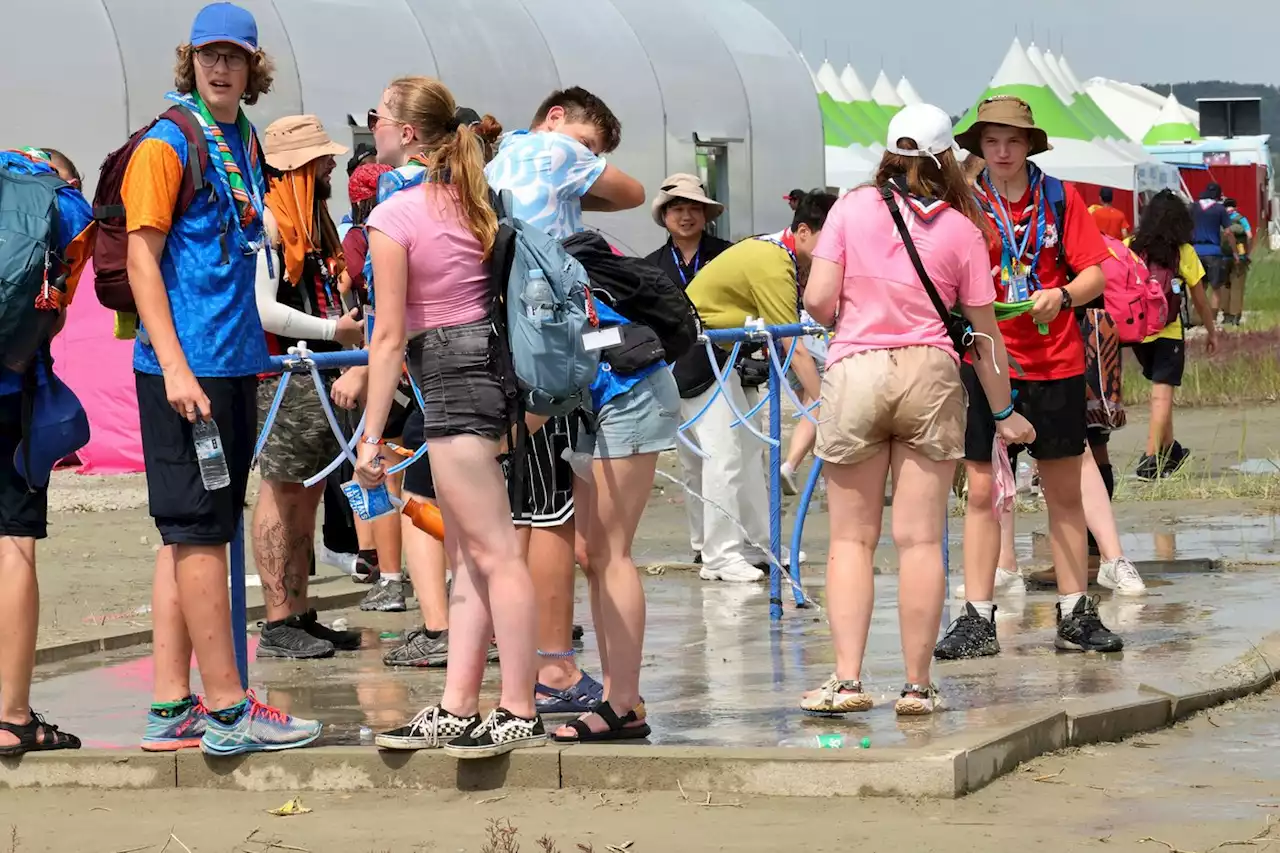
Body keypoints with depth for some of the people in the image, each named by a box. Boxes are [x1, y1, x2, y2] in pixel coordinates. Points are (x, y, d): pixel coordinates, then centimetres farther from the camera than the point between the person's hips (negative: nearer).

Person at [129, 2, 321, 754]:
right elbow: (141, 261, -12)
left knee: (192, 536, 10)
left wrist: (256, 343, 18)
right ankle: (228, 710, -3)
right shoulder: (168, 143, -8)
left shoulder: (247, 142, 14)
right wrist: (174, 368, -19)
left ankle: (173, 710, 14)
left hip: (235, 362, 8)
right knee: (199, 532, -5)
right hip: (186, 365, -8)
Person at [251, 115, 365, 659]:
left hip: (319, 372, 10)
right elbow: (262, 309, -20)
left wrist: (351, 325, 11)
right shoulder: (266, 221, -13)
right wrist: (333, 330, -14)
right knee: (281, 490, -7)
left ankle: (300, 615, 15)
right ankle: (278, 624, -6)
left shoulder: (313, 219, 18)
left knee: (308, 492, 10)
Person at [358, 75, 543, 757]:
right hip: (493, 358, 9)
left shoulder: (392, 216, -10)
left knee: (493, 552, -8)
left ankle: (520, 714, -7)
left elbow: (390, 336, -12)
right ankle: (457, 711, 13)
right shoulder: (471, 200, 13)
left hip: (451, 372, -9)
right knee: (466, 556, 11)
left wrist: (371, 435, -9)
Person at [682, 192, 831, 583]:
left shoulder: (785, 255, 2)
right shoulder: (773, 265, -28)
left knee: (750, 448, 9)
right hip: (696, 353, -10)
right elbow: (794, 349, -30)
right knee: (725, 451, -12)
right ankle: (719, 558, -8)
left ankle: (758, 546, 13)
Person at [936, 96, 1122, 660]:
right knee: (981, 491, -2)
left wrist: (1062, 296, -19)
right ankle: (977, 619, 1)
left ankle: (1075, 615, 14)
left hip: (1056, 364, 1)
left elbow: (1095, 276, 0)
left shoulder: (1059, 199, 2)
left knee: (1064, 492, 7)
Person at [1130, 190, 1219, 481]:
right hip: (1168, 333, -3)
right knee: (1162, 393, -4)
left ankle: (1170, 450, 29)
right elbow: (1200, 300, 2)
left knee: (1160, 388, 20)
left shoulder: (1131, 248, 0)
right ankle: (1151, 458, -14)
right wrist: (1212, 332, 15)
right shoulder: (1184, 253, -5)